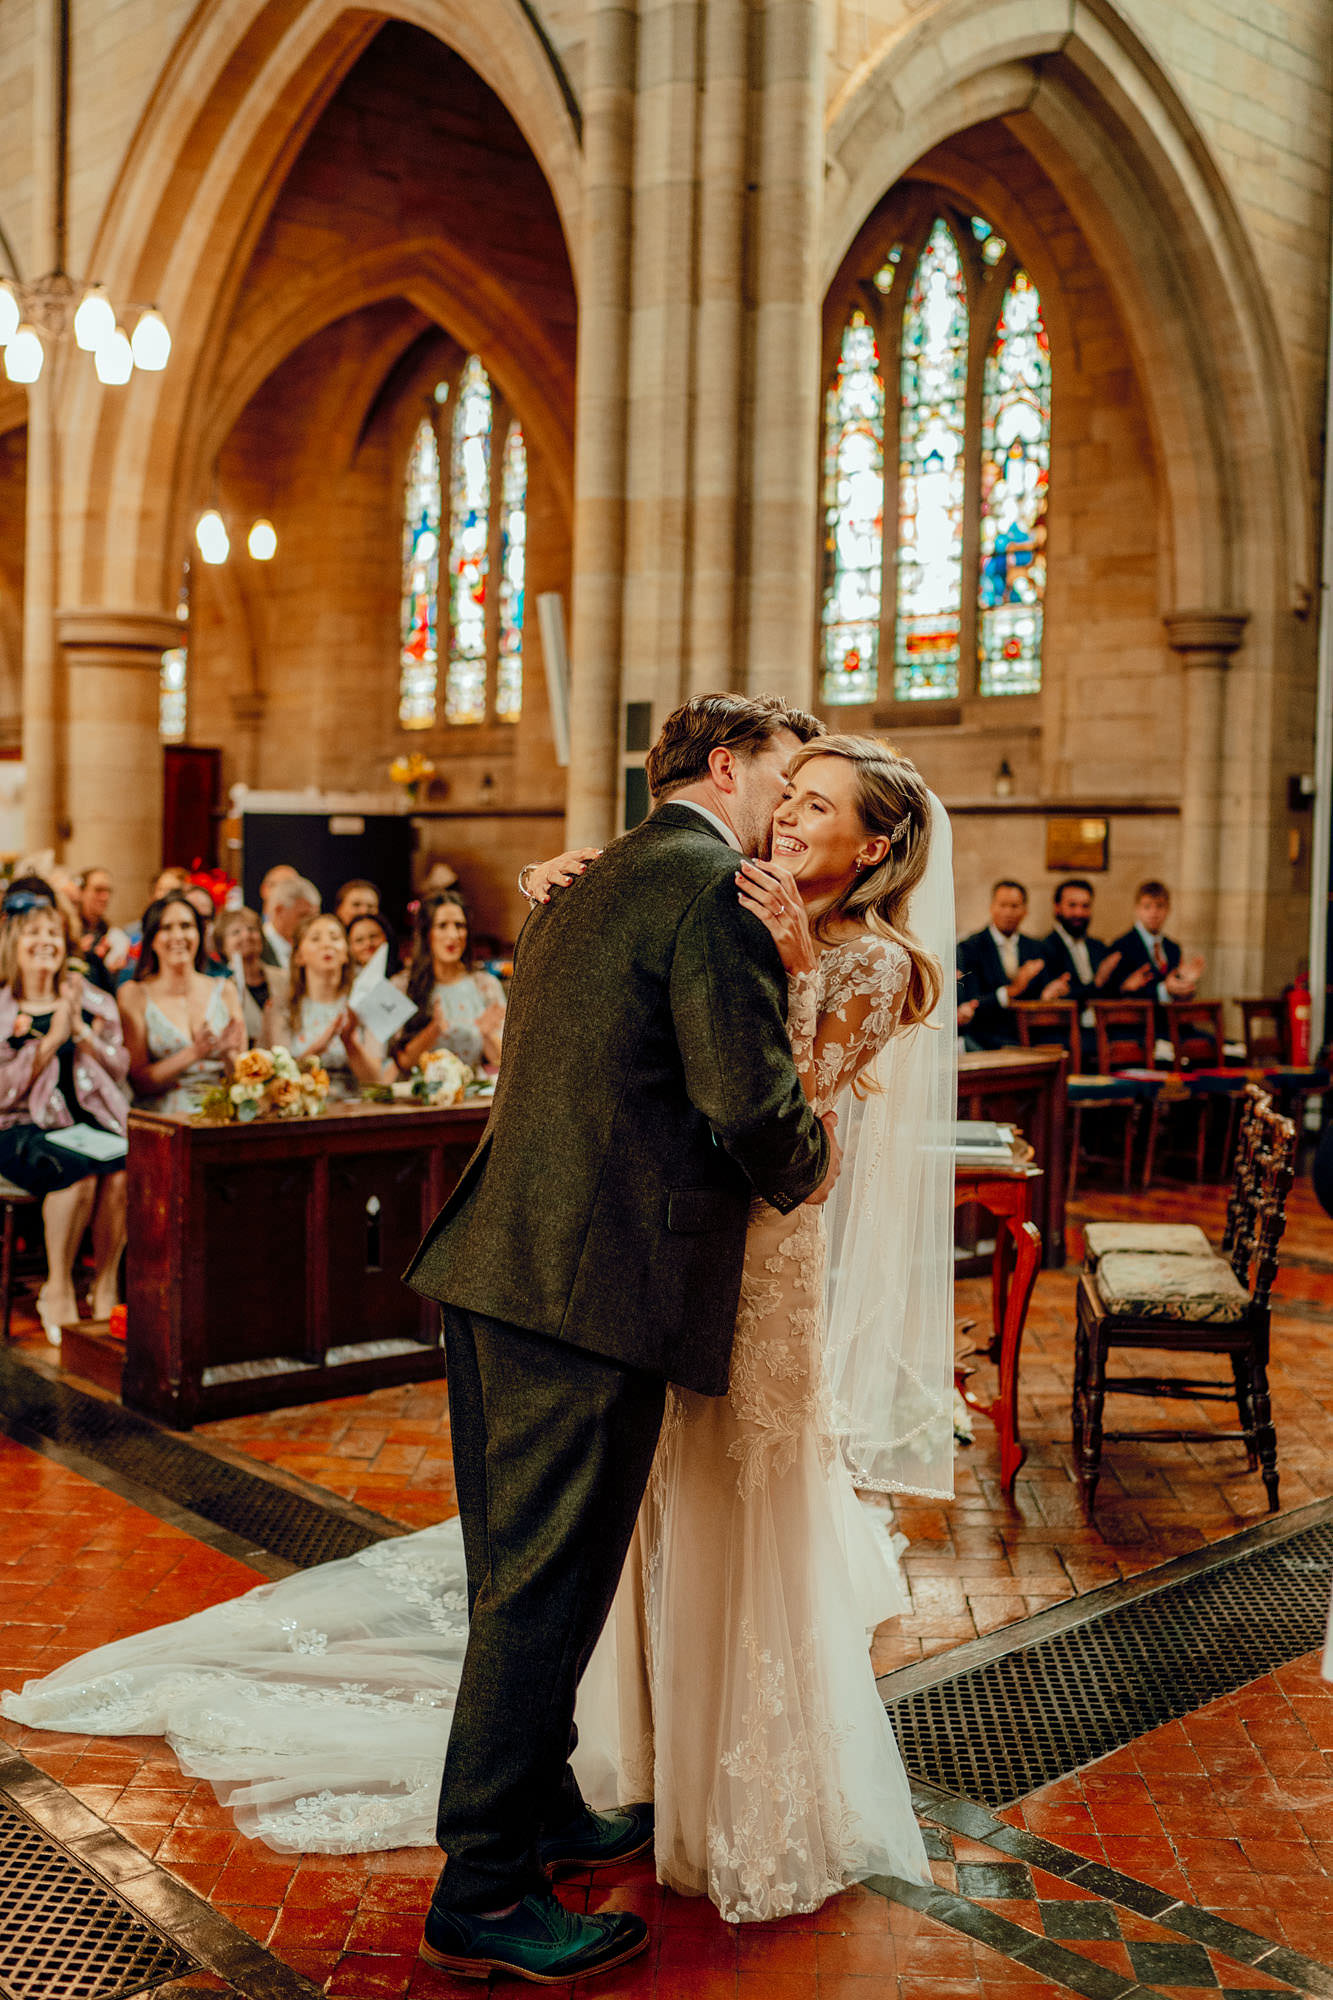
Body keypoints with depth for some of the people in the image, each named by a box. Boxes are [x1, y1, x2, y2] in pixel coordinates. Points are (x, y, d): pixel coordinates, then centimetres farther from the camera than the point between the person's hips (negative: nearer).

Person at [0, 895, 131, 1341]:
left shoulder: (91, 1002, 11)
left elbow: (119, 1069, 6)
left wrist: (81, 1030, -8)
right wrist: (51, 1038, -15)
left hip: (87, 1121, 3)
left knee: (121, 1171, -29)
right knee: (80, 1172, -33)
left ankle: (105, 1286, -13)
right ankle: (58, 1289, -16)